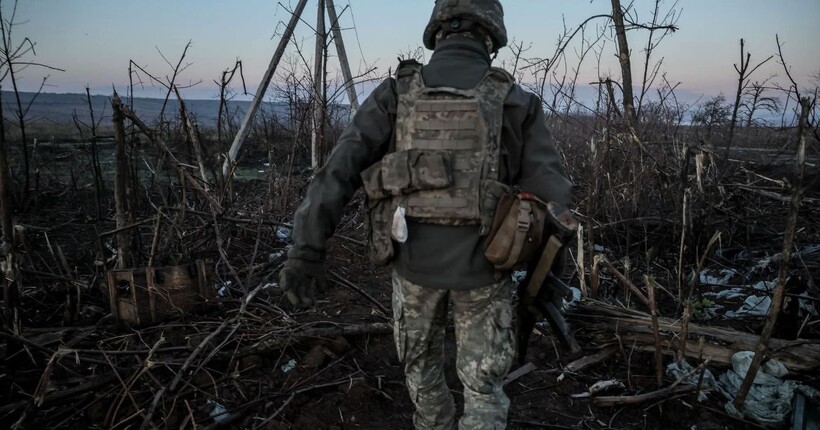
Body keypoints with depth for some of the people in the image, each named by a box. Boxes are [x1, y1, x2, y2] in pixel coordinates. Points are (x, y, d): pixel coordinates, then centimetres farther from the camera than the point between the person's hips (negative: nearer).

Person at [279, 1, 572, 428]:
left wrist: (307, 250, -14)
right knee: (483, 384, 14)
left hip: (414, 259, 1)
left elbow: (339, 168, -14)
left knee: (421, 360, 27)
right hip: (482, 265, -1)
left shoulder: (396, 93, -5)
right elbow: (550, 195, -7)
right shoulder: (517, 103, -5)